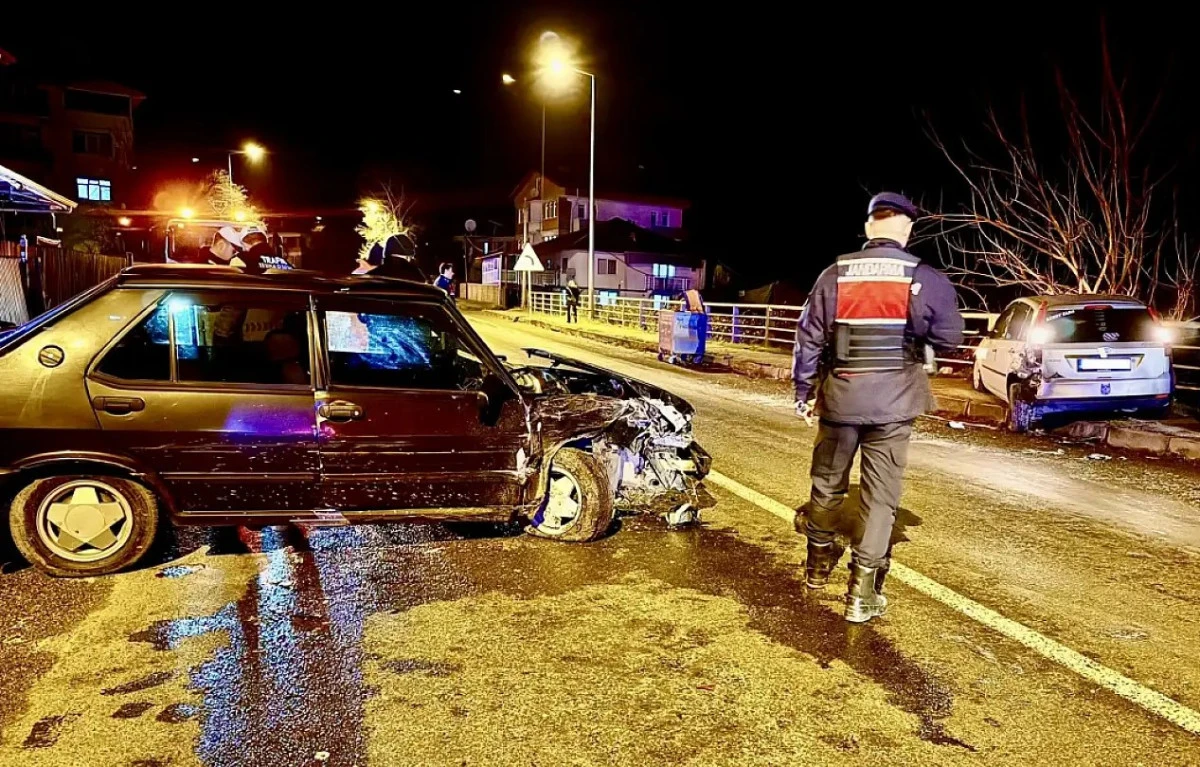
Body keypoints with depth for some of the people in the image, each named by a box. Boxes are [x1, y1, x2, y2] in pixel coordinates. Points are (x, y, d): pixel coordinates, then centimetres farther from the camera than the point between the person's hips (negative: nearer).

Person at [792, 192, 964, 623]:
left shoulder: (834, 275, 0)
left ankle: (819, 563, 38)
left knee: (828, 484, 18)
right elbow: (950, 338, 4)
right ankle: (862, 594, 8)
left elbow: (809, 338, 2)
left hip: (839, 399, 2)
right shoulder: (926, 279, -4)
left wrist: (803, 393, 11)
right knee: (880, 498, 6)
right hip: (893, 404, -2)